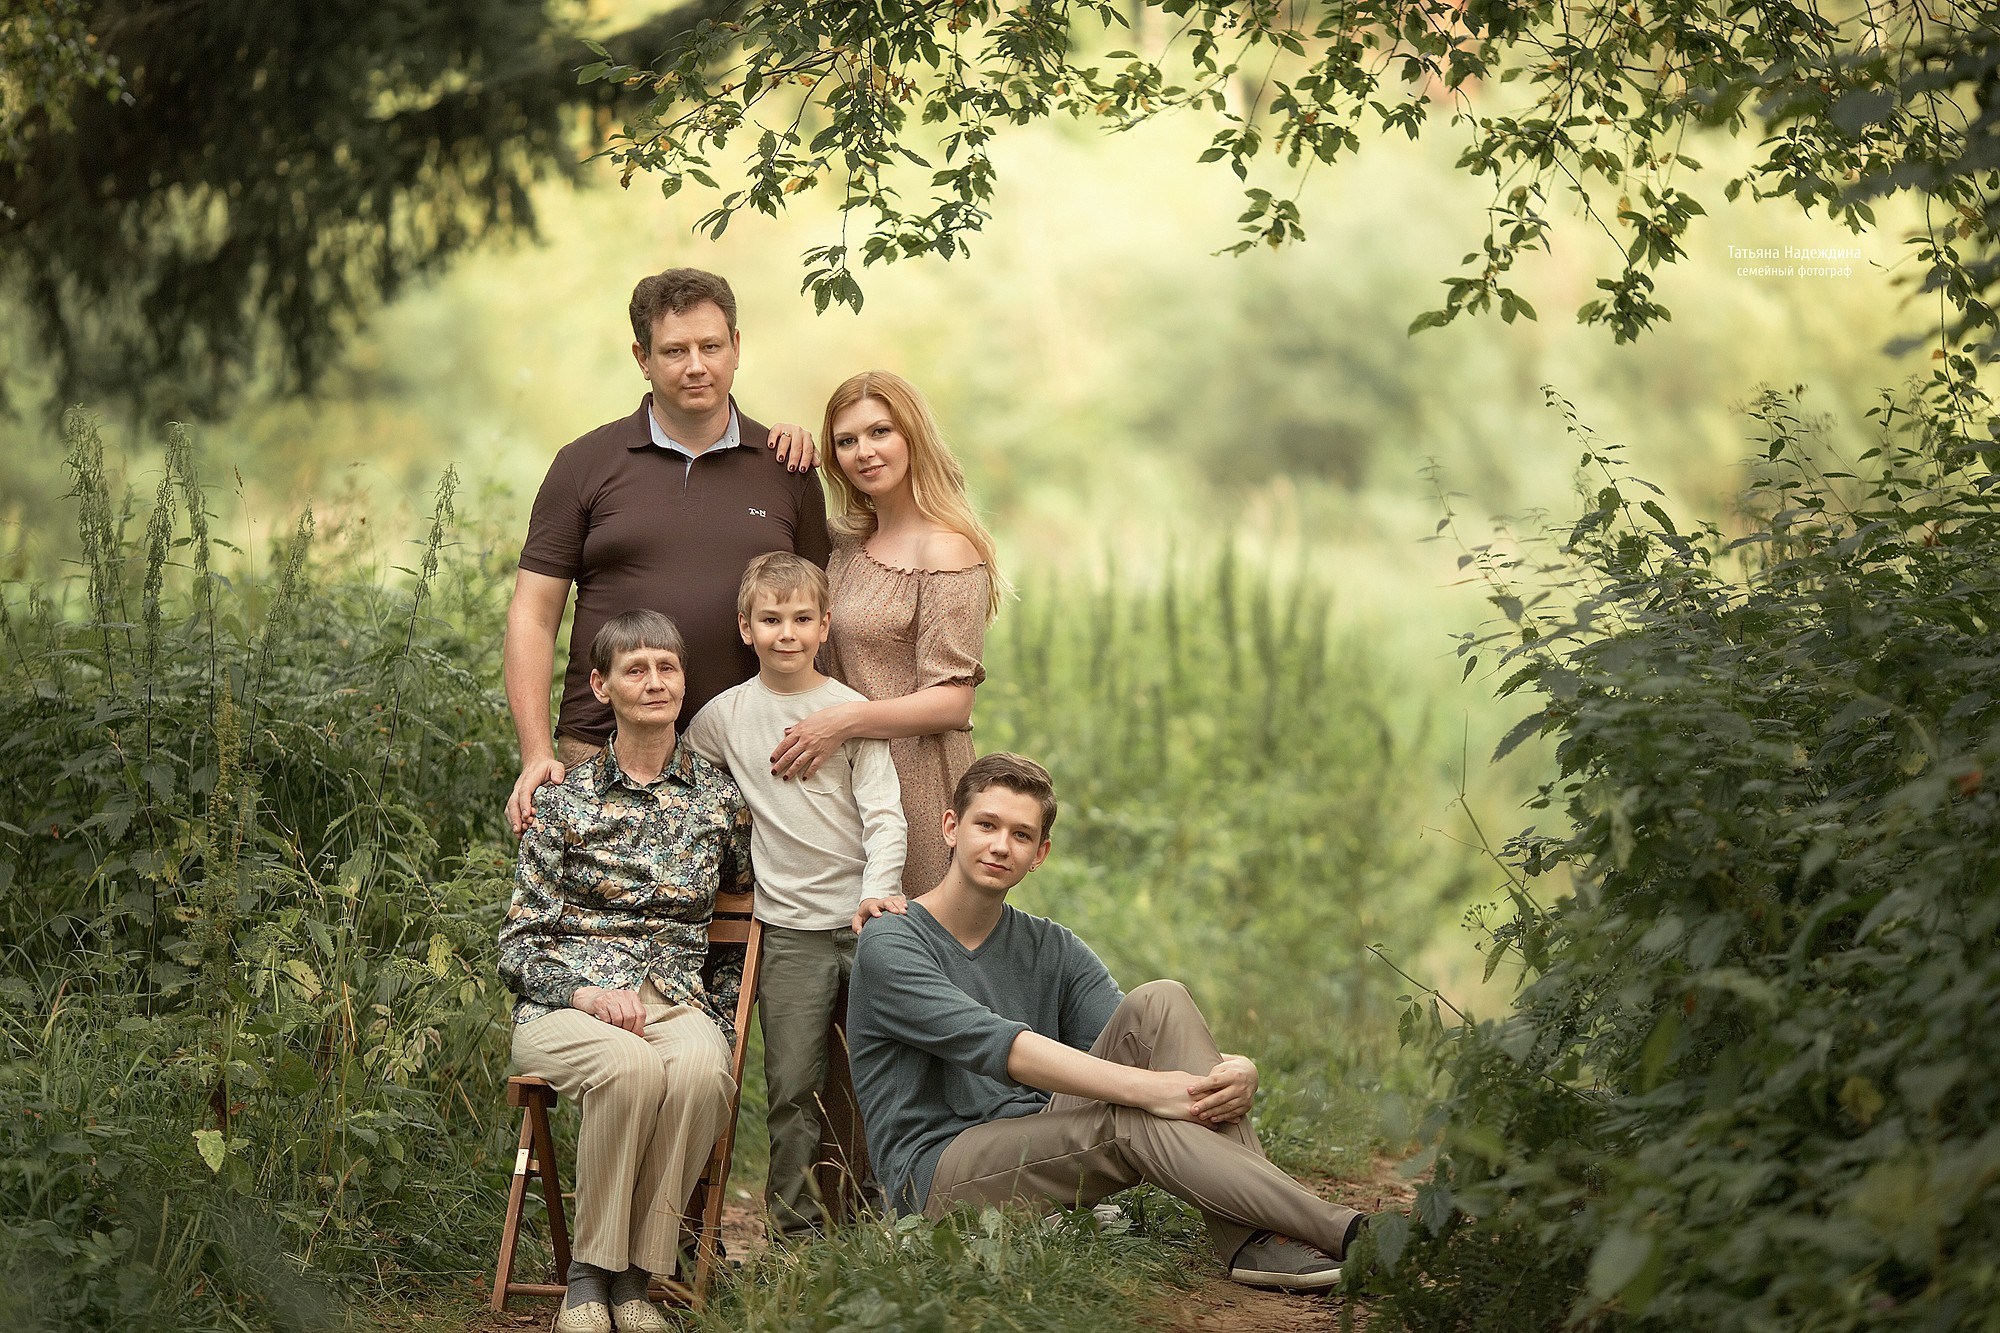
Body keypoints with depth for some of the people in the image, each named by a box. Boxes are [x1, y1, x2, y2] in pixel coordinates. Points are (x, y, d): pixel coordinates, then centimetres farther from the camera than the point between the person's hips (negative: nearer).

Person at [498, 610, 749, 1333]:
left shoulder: (719, 797, 12)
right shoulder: (565, 797, 7)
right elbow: (521, 940, 6)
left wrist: (717, 1002, 7)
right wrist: (584, 993, -14)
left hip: (679, 1001, 2)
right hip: (567, 1003, -2)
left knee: (702, 1068, -36)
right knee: (632, 1065, -37)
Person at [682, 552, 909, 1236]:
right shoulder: (724, 716, 6)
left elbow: (884, 814, -2)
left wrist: (877, 892, -15)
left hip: (865, 918, 0)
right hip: (789, 928, 1)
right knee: (792, 1086, -3)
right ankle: (795, 1221, 5)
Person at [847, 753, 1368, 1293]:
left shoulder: (1054, 951, 14)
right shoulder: (889, 946, -6)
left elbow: (1131, 1045, -1)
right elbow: (997, 1046, -22)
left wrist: (1237, 1071, -24)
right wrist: (1147, 1089, -32)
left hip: (1044, 1155, 6)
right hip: (938, 1178, -6)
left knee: (1159, 1001, -15)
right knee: (1131, 1120, -31)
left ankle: (1249, 1238, -29)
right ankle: (1341, 1231, -31)